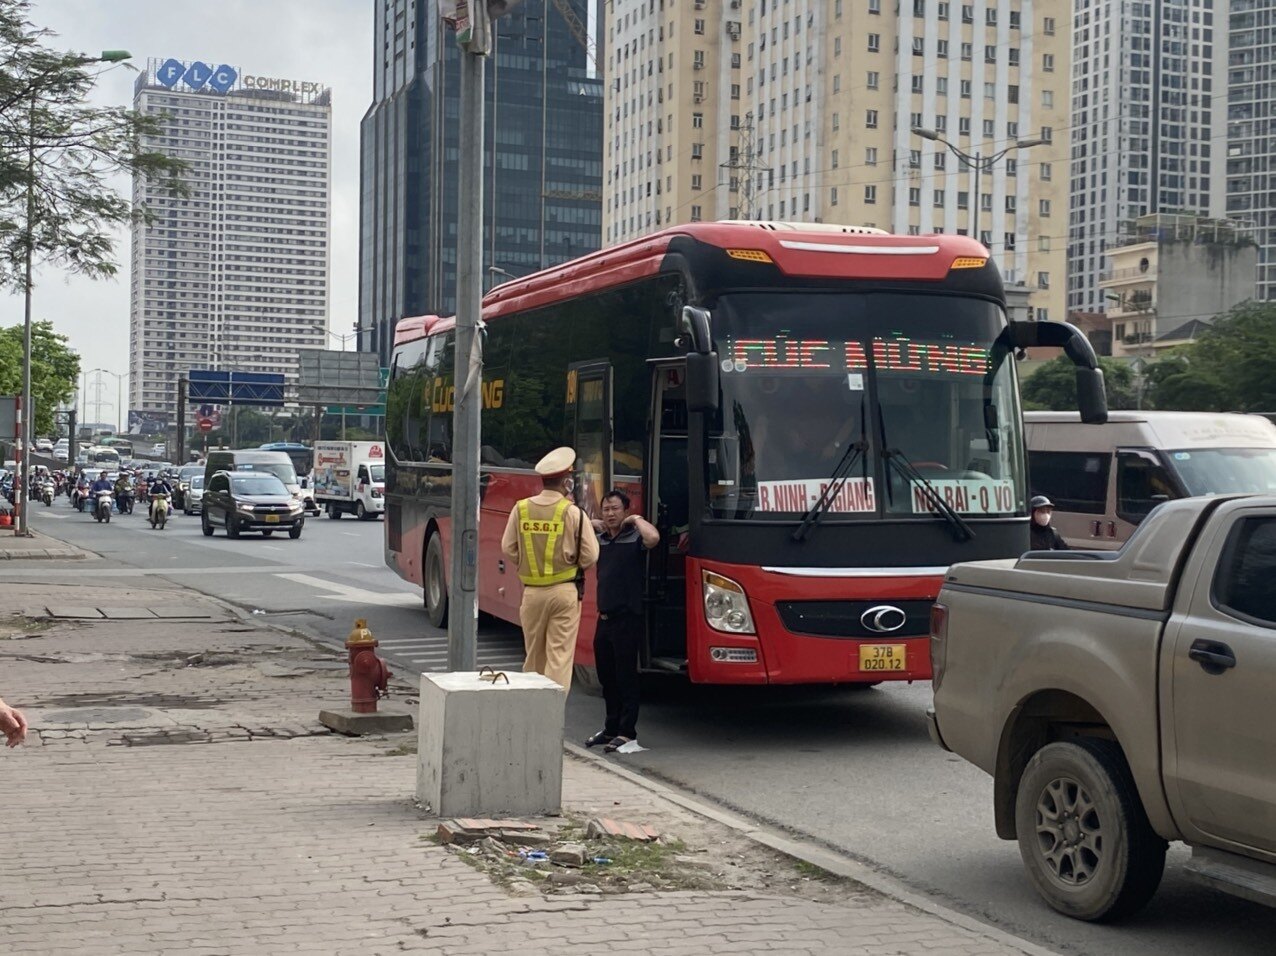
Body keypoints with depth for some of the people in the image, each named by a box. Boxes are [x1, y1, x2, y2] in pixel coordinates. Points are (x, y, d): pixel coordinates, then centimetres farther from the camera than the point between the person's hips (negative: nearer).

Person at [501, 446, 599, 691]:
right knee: (560, 655, -1)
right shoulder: (573, 513, -10)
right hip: (564, 591, -3)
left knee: (533, 655, 16)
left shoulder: (521, 509, -1)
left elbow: (508, 548, 5)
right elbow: (590, 556, -6)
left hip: (532, 591, 3)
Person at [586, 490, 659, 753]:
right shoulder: (600, 539, 12)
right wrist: (591, 525, 11)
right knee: (606, 677, 15)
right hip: (604, 617, 7)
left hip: (627, 618, -7)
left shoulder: (634, 538, -8)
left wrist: (636, 519, -14)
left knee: (626, 676, -2)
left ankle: (627, 732, 5)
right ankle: (611, 728, 26)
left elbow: (653, 538, -31)